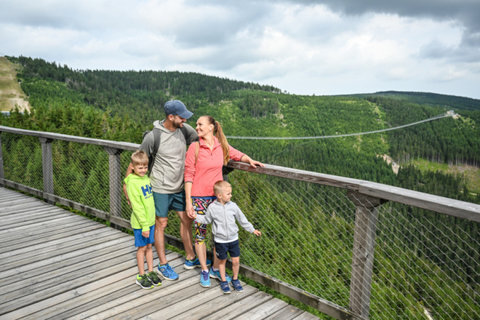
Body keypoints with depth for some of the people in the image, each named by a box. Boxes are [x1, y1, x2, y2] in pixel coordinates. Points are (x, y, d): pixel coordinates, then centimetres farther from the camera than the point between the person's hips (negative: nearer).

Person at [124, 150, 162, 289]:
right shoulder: (132, 183, -18)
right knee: (142, 248, 6)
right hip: (140, 222, -6)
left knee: (149, 246, 16)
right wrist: (144, 225, -20)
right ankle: (141, 276, 20)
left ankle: (151, 272, 29)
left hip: (150, 220, 6)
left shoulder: (146, 178, 5)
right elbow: (137, 207, -20)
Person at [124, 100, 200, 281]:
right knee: (161, 224, 6)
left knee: (186, 220, 14)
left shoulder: (184, 129, -4)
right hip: (160, 189, -6)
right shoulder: (153, 137, -18)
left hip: (179, 187, 6)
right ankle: (163, 266, 21)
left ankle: (190, 259, 31)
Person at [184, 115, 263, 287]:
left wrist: (250, 160, -1)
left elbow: (237, 154, 19)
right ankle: (204, 271, 24)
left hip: (217, 196, 3)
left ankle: (215, 269, 28)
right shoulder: (194, 147, -8)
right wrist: (188, 201, -10)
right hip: (199, 197, -3)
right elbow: (189, 175, -8)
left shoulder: (221, 145, 1)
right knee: (200, 233, 5)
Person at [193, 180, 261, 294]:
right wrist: (196, 216, -5)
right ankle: (223, 281, 31)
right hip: (220, 240, -2)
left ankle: (235, 279, 30)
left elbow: (242, 219, 5)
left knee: (236, 261, 6)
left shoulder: (233, 206, -6)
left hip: (233, 238, 2)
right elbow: (207, 220, 6)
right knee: (222, 261, 11)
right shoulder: (212, 207, -11)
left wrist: (252, 230, 9)